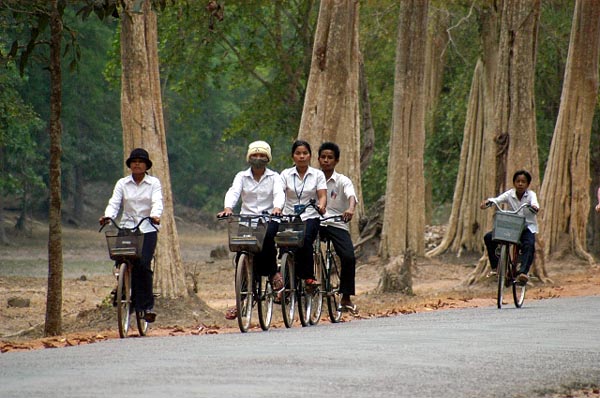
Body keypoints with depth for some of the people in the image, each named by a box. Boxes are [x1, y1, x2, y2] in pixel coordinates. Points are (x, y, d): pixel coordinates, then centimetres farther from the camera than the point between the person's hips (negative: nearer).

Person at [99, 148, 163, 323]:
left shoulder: (154, 183, 7)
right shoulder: (122, 183, 11)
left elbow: (157, 202, -8)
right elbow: (114, 203, 0)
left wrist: (155, 215, -30)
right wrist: (108, 216, -21)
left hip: (148, 229, -2)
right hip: (127, 228, 2)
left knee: (143, 264, -16)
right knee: (129, 266, -10)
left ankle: (147, 306, -9)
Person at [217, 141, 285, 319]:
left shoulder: (274, 177, 7)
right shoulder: (242, 177, 10)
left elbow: (279, 194, -11)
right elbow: (233, 192, -8)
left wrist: (277, 207, -34)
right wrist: (228, 208, -30)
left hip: (268, 218, -2)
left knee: (267, 235, -36)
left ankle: (273, 272, -14)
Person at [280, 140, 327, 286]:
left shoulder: (318, 174, 8)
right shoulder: (286, 174, 10)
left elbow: (322, 196, -2)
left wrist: (321, 206, -25)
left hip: (310, 217, -1)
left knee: (305, 239, -31)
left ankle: (308, 276, -23)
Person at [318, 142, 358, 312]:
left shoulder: (343, 181, 2)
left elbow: (351, 196, -17)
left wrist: (350, 209, -40)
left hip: (337, 224, -1)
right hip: (315, 222, 1)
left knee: (348, 257, -19)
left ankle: (346, 298, -5)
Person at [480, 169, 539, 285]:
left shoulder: (531, 194, -8)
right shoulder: (510, 194, -3)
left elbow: (534, 202, -30)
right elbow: (497, 199, -18)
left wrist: (534, 206, -56)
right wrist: (487, 201, -40)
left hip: (528, 227, -3)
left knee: (529, 245, -34)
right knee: (489, 237, -13)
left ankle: (522, 273, -42)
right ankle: (495, 267, -2)